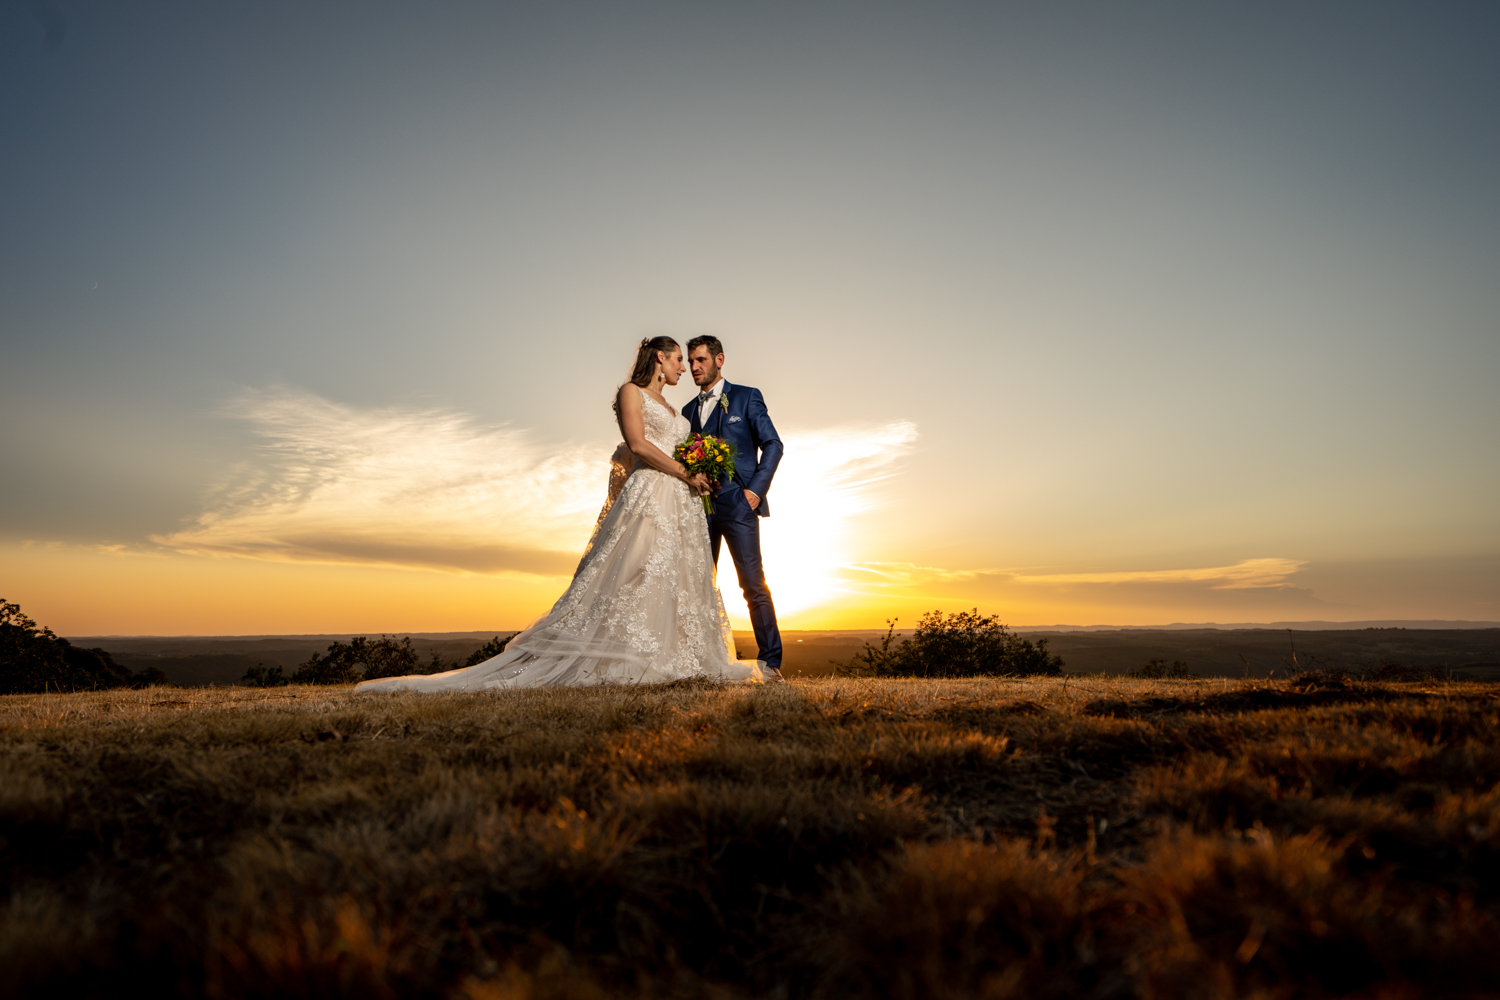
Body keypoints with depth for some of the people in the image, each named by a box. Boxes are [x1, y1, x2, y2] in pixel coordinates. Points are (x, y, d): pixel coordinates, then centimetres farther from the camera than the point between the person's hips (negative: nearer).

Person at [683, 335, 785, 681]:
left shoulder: (746, 397, 5)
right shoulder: (689, 410, 20)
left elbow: (773, 444, -1)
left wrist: (755, 488, -11)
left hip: (737, 504, -5)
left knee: (753, 584, -8)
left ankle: (770, 662, -2)